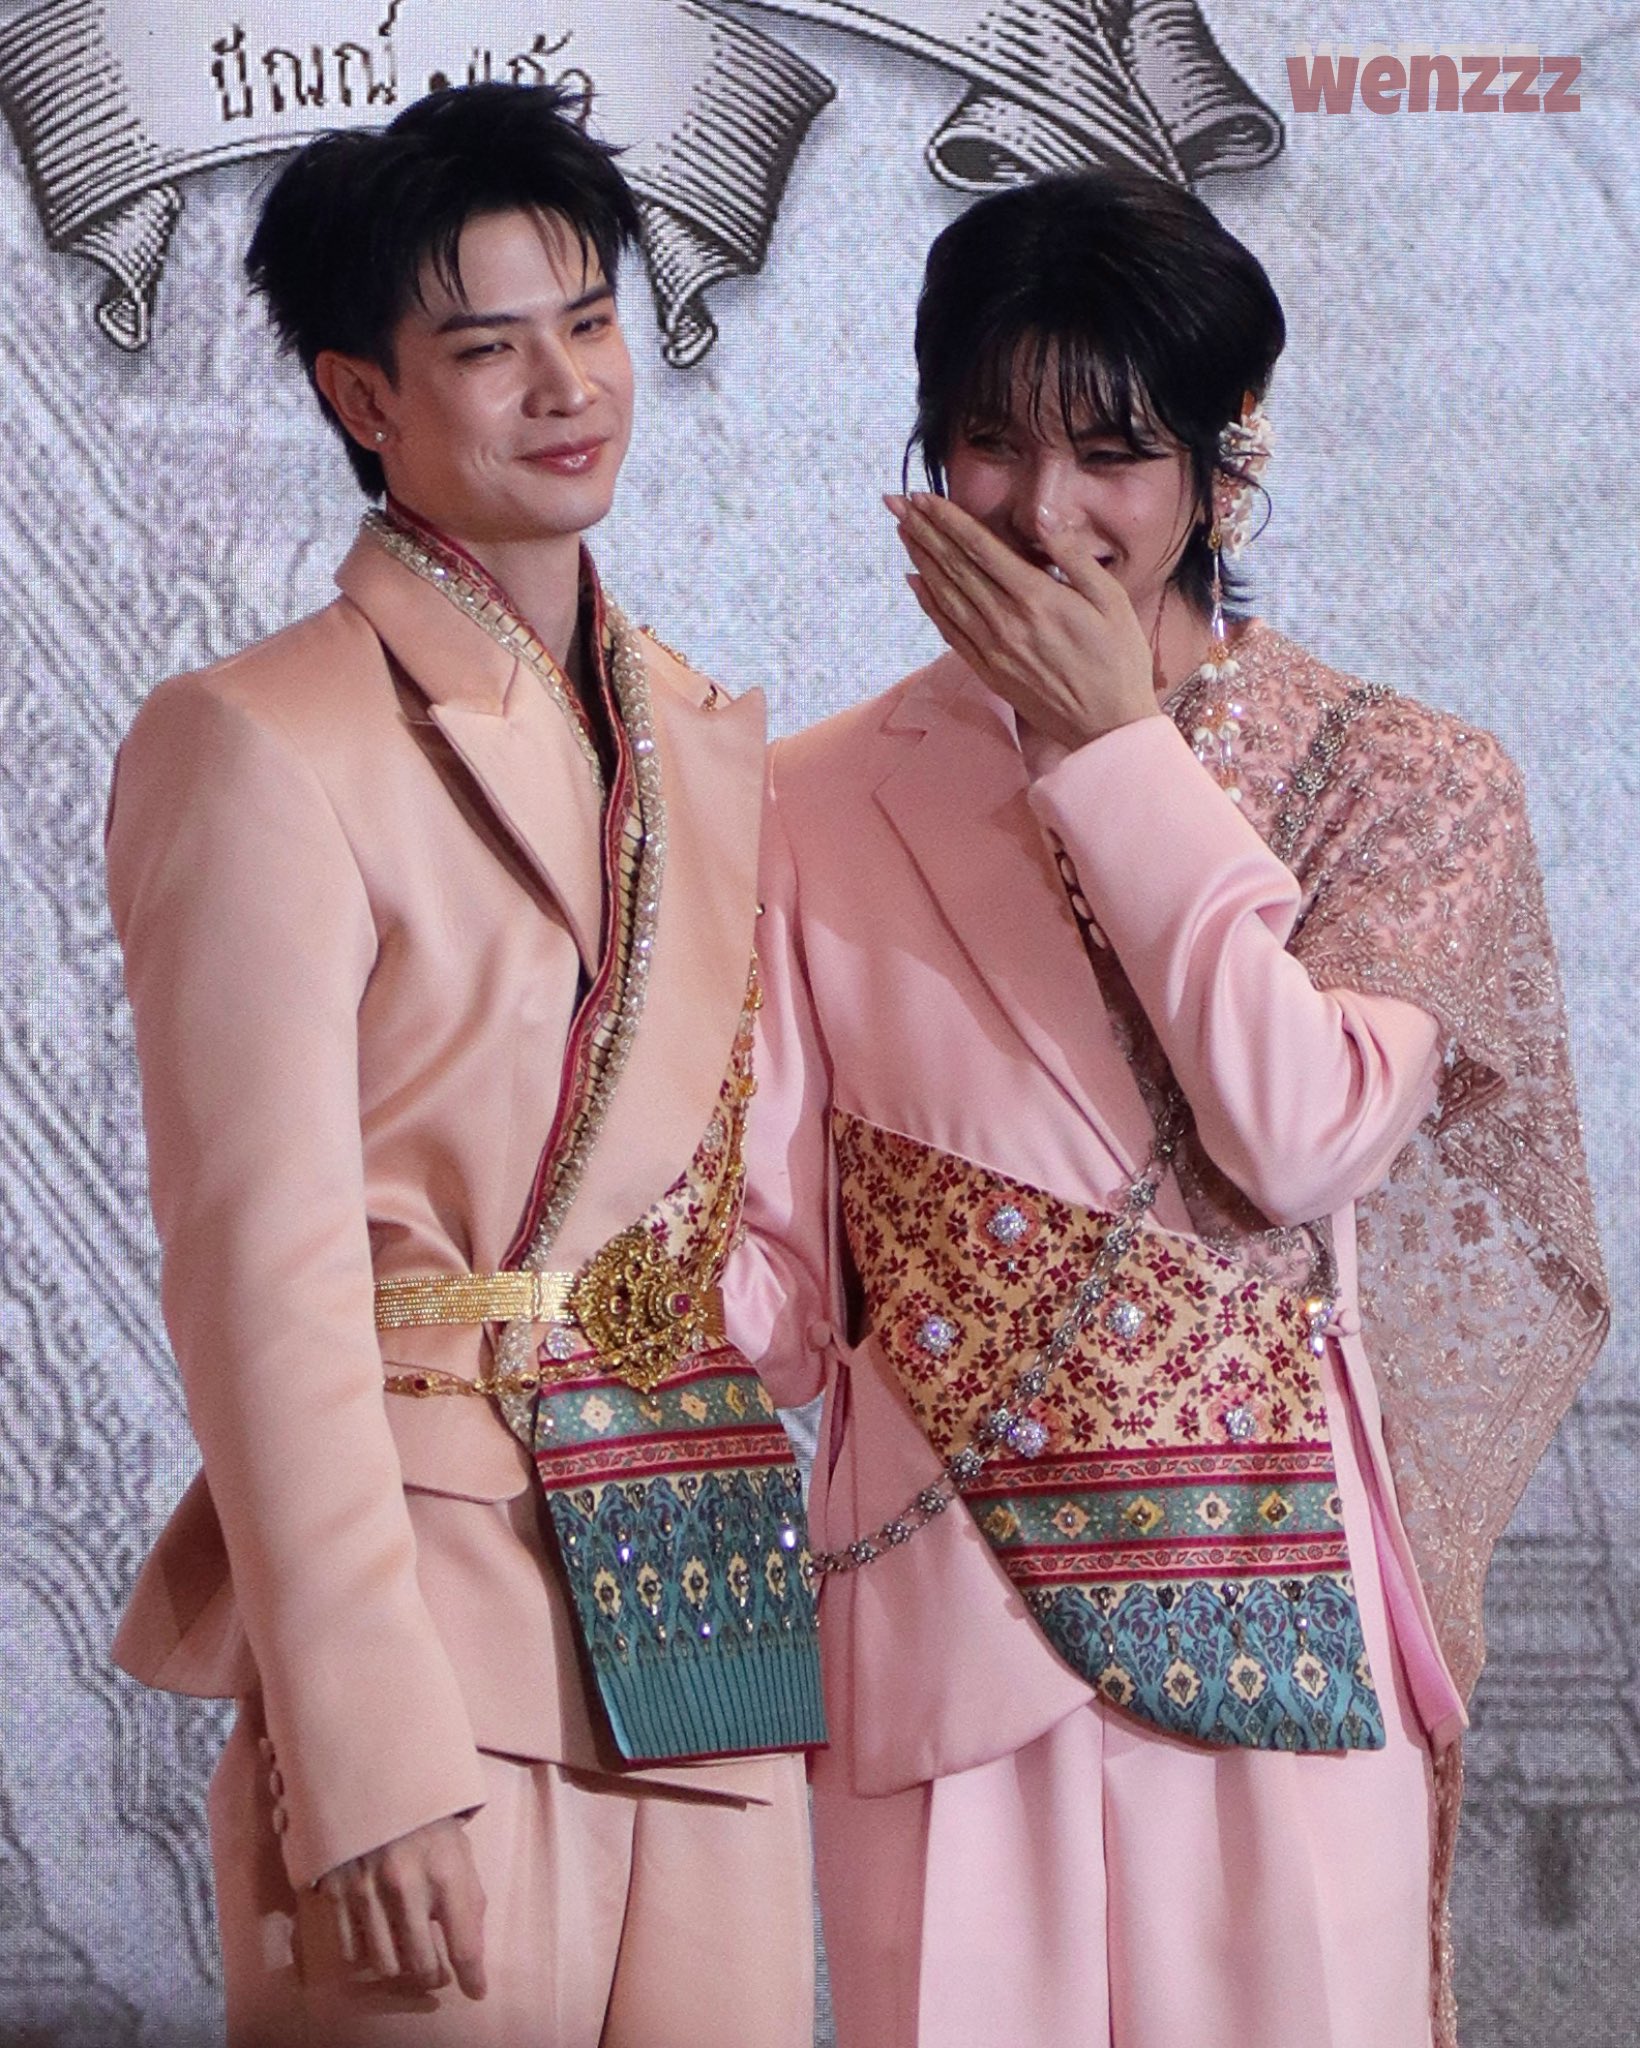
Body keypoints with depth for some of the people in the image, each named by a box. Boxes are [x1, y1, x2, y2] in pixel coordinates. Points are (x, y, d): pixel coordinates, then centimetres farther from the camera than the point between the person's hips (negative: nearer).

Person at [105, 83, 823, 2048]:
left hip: (710, 1617, 6)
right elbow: (265, 1279, -13)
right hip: (429, 1608, -6)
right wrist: (365, 1767, -17)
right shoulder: (256, 744, -7)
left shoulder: (709, 742, 14)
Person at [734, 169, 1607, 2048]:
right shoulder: (828, 804, 5)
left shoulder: (1403, 784, 3)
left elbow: (1303, 1134, -13)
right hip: (942, 1603, 1)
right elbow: (774, 1249, 4)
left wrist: (1117, 749, -9)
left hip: (1271, 1609, 0)